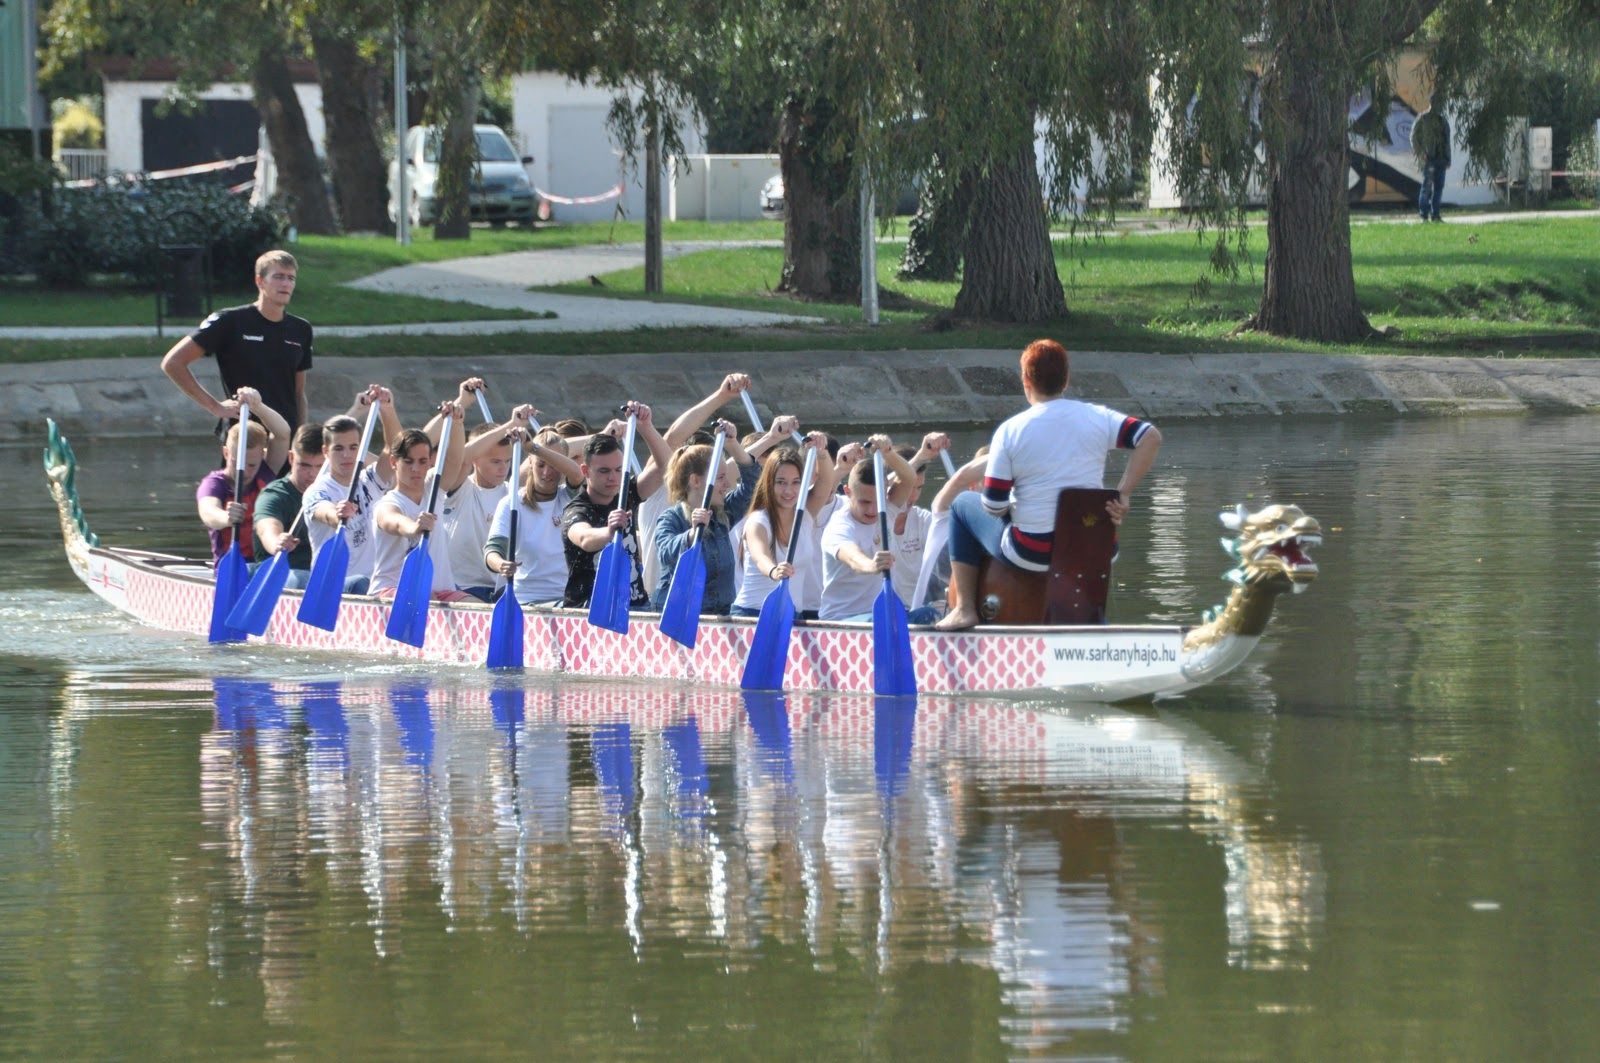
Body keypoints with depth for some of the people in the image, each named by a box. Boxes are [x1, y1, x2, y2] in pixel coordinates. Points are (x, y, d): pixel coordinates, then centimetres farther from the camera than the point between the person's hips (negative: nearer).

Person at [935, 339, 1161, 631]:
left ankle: (964, 608, 19)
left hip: (1032, 554, -4)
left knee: (963, 507, 23)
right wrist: (1123, 495, -8)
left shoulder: (1009, 431, -11)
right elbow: (1150, 437, -13)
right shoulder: (1098, 418, -3)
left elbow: (993, 506, -11)